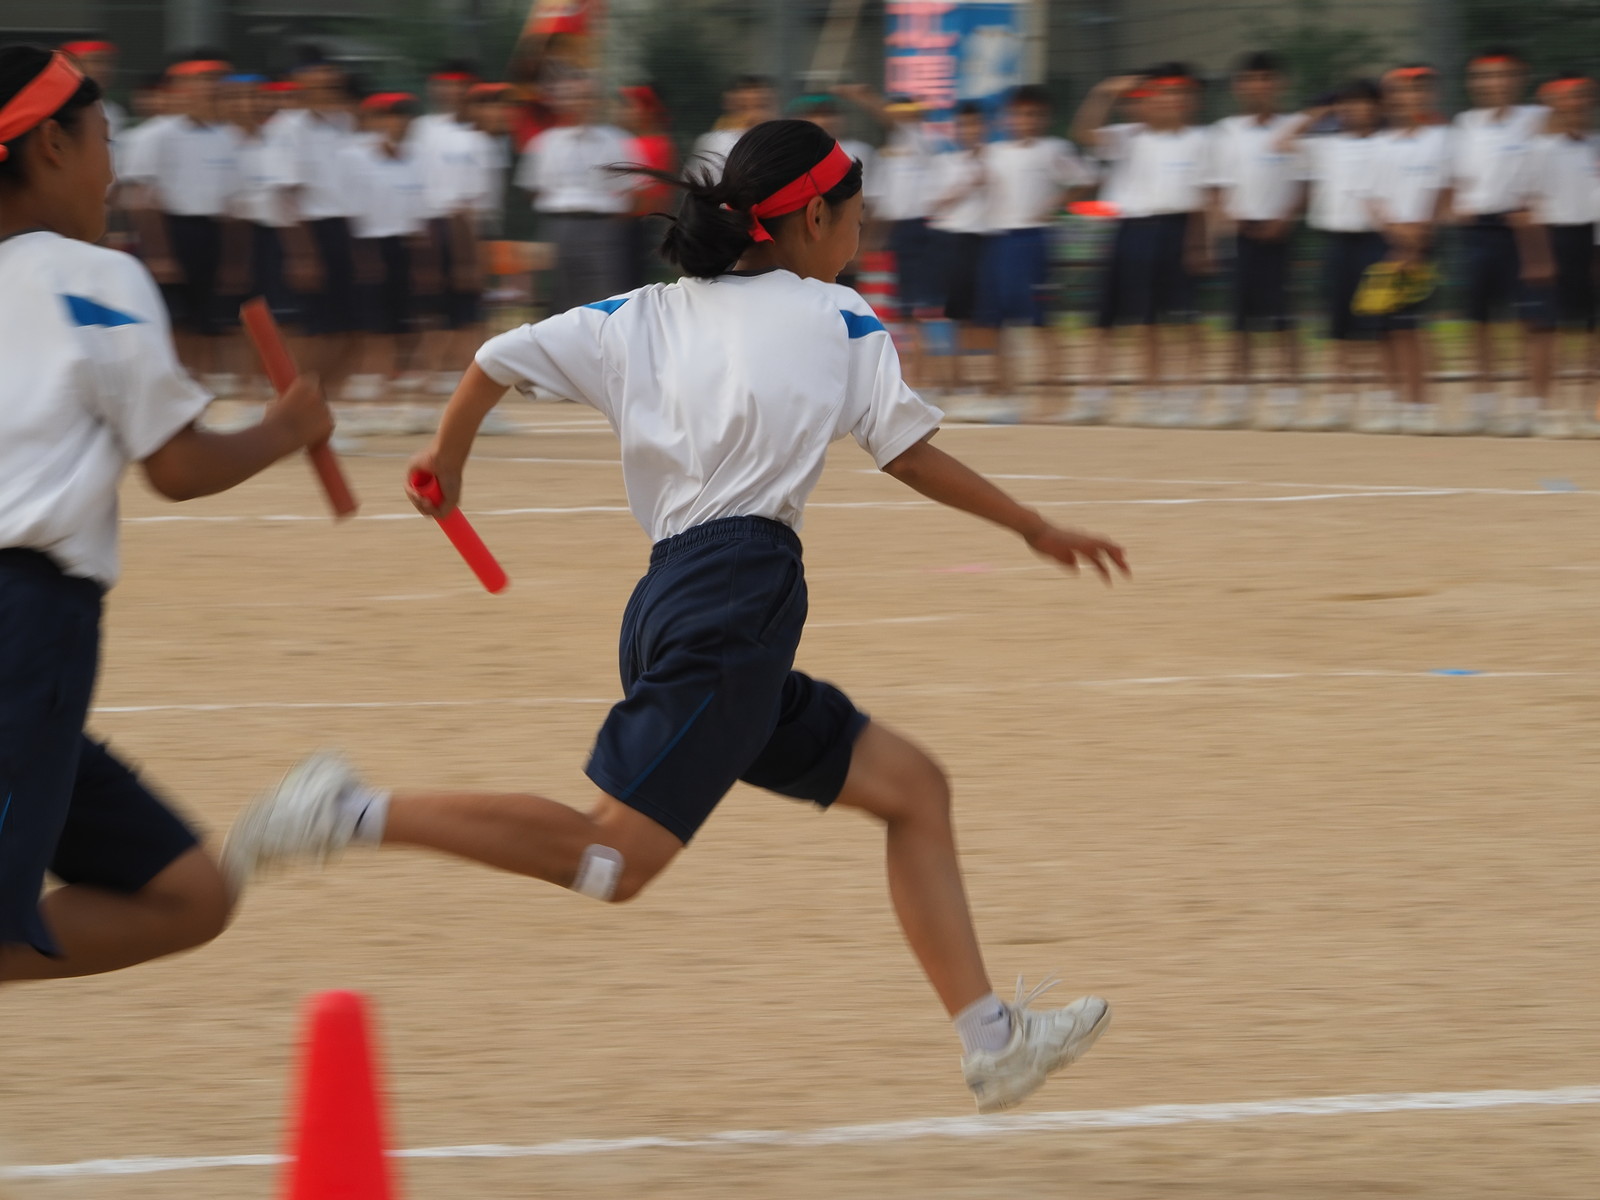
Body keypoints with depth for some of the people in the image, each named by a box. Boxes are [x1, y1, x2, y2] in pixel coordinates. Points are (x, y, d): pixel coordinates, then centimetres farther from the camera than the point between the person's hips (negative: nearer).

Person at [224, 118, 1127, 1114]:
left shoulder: (651, 314, 17)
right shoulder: (838, 321, 4)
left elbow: (502, 357, 13)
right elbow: (913, 456, 6)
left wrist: (447, 458, 31)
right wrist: (1040, 530, 18)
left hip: (673, 602, 8)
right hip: (737, 596, -8)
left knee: (912, 786, 13)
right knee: (616, 860, -12)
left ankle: (991, 1040, 7)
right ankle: (357, 813, -18)